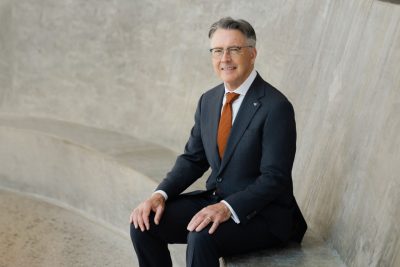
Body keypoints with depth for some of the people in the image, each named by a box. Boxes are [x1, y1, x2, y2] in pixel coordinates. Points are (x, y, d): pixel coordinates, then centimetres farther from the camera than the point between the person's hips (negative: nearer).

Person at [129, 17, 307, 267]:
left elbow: (274, 179, -19)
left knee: (201, 237, -32)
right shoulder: (208, 100, 6)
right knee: (145, 223, -9)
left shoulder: (276, 107, -16)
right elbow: (192, 159, 9)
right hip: (216, 200, 7)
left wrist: (227, 208, -31)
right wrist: (160, 195, -8)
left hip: (262, 214, -6)